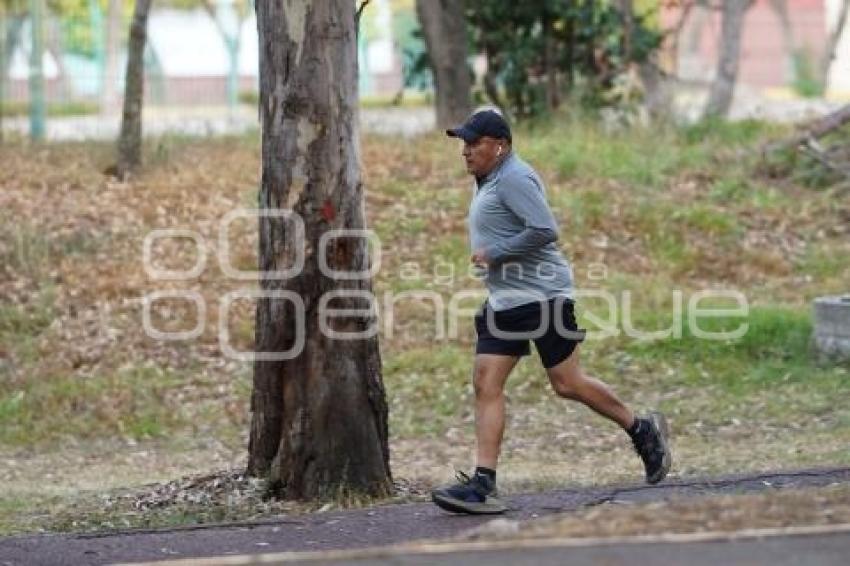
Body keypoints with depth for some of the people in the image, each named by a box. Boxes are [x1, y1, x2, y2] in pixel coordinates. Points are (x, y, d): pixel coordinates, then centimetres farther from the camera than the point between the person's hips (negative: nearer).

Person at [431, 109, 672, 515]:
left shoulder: (514, 178, -13)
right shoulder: (489, 182, 18)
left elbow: (544, 230, -23)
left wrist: (494, 253, -17)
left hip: (541, 296, -10)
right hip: (504, 300, 10)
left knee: (566, 384, -3)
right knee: (486, 384, -2)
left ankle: (642, 431, 17)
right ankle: (483, 485, -7)